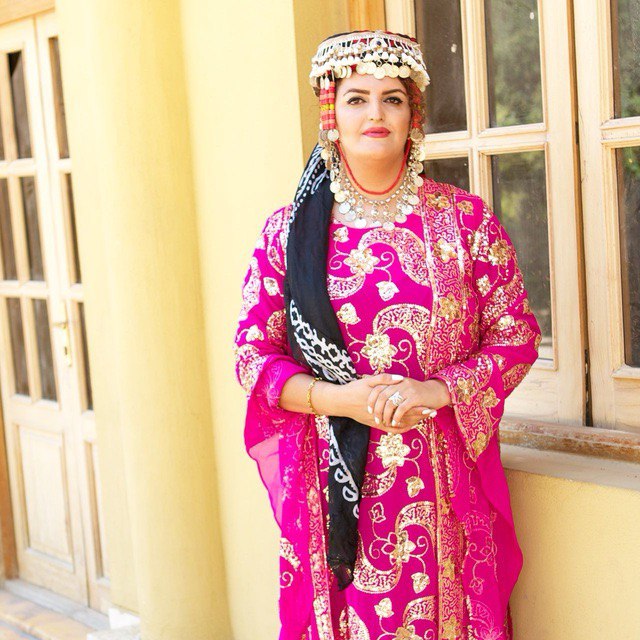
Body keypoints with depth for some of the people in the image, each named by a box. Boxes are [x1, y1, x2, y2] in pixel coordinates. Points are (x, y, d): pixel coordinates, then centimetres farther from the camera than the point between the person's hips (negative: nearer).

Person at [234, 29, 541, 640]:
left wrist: (437, 390, -15)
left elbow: (516, 335, 2)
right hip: (333, 480, 0)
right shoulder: (286, 232, 3)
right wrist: (339, 399, -14)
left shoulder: (466, 219, 2)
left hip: (444, 484, 0)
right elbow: (252, 355, 2)